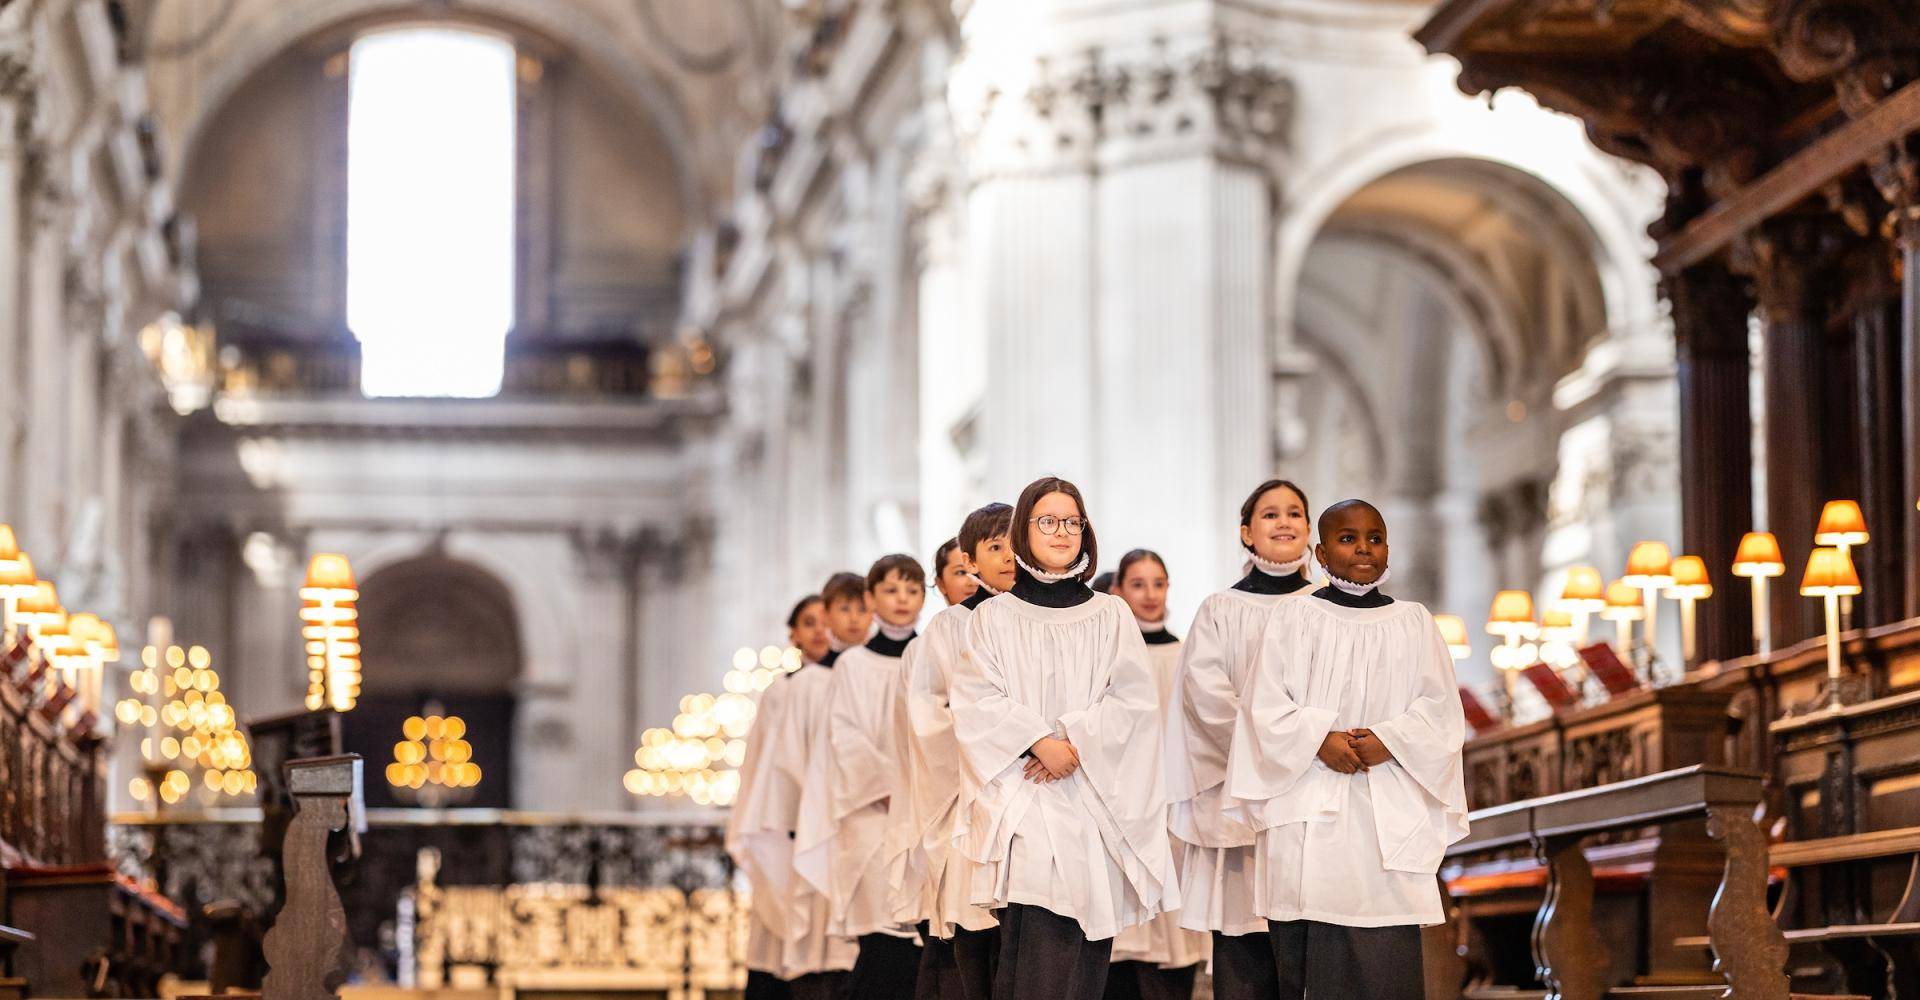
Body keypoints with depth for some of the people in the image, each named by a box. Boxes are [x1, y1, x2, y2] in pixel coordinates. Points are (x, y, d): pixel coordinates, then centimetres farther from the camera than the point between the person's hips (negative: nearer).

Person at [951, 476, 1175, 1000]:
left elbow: (1134, 699, 2)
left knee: (1080, 950, -5)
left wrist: (1076, 742, -12)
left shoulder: (1111, 615, 12)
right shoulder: (993, 616, 9)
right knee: (1035, 938, -14)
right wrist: (1039, 741, -14)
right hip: (1022, 798, -1)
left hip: (1092, 796, 1)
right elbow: (977, 700, -1)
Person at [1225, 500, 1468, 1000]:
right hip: (1309, 808, -1)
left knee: (1386, 955, -6)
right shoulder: (1292, 617, 6)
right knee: (1304, 954, -5)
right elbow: (1265, 703, 0)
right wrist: (1321, 739, -14)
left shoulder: (1413, 623, 11)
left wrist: (1389, 741, -11)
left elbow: (1438, 707, 6)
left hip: (1388, 813, 1)